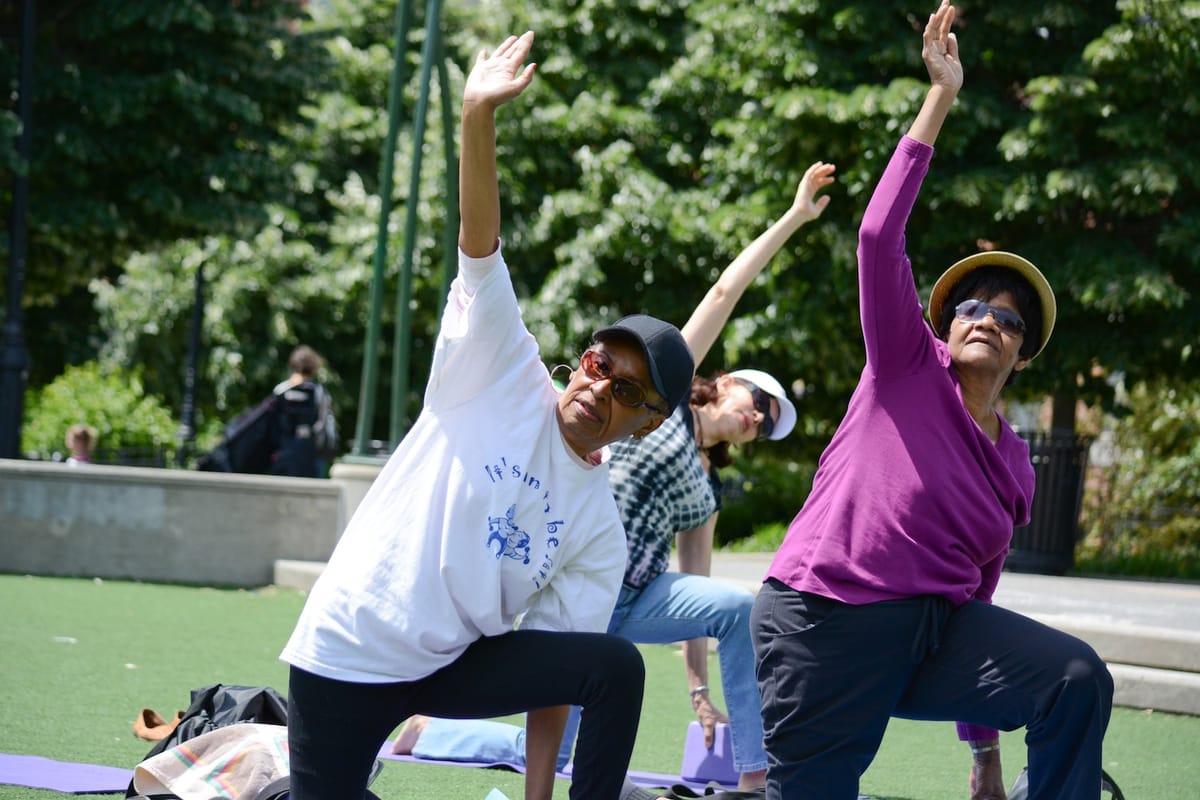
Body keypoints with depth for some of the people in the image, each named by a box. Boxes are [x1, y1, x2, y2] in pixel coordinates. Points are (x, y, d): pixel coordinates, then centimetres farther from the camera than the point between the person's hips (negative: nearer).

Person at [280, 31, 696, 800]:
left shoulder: (601, 534, 2)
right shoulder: (504, 376, -5)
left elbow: (552, 673, 2)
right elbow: (480, 243, -15)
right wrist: (480, 118, -28)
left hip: (461, 666, 3)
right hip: (348, 659, -3)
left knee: (616, 665, -19)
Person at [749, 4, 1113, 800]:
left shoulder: (1014, 467, 16)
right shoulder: (907, 367, 4)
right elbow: (880, 237, -9)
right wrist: (941, 100, -13)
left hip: (935, 627, 4)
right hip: (824, 624, -4)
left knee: (1078, 678, -17)